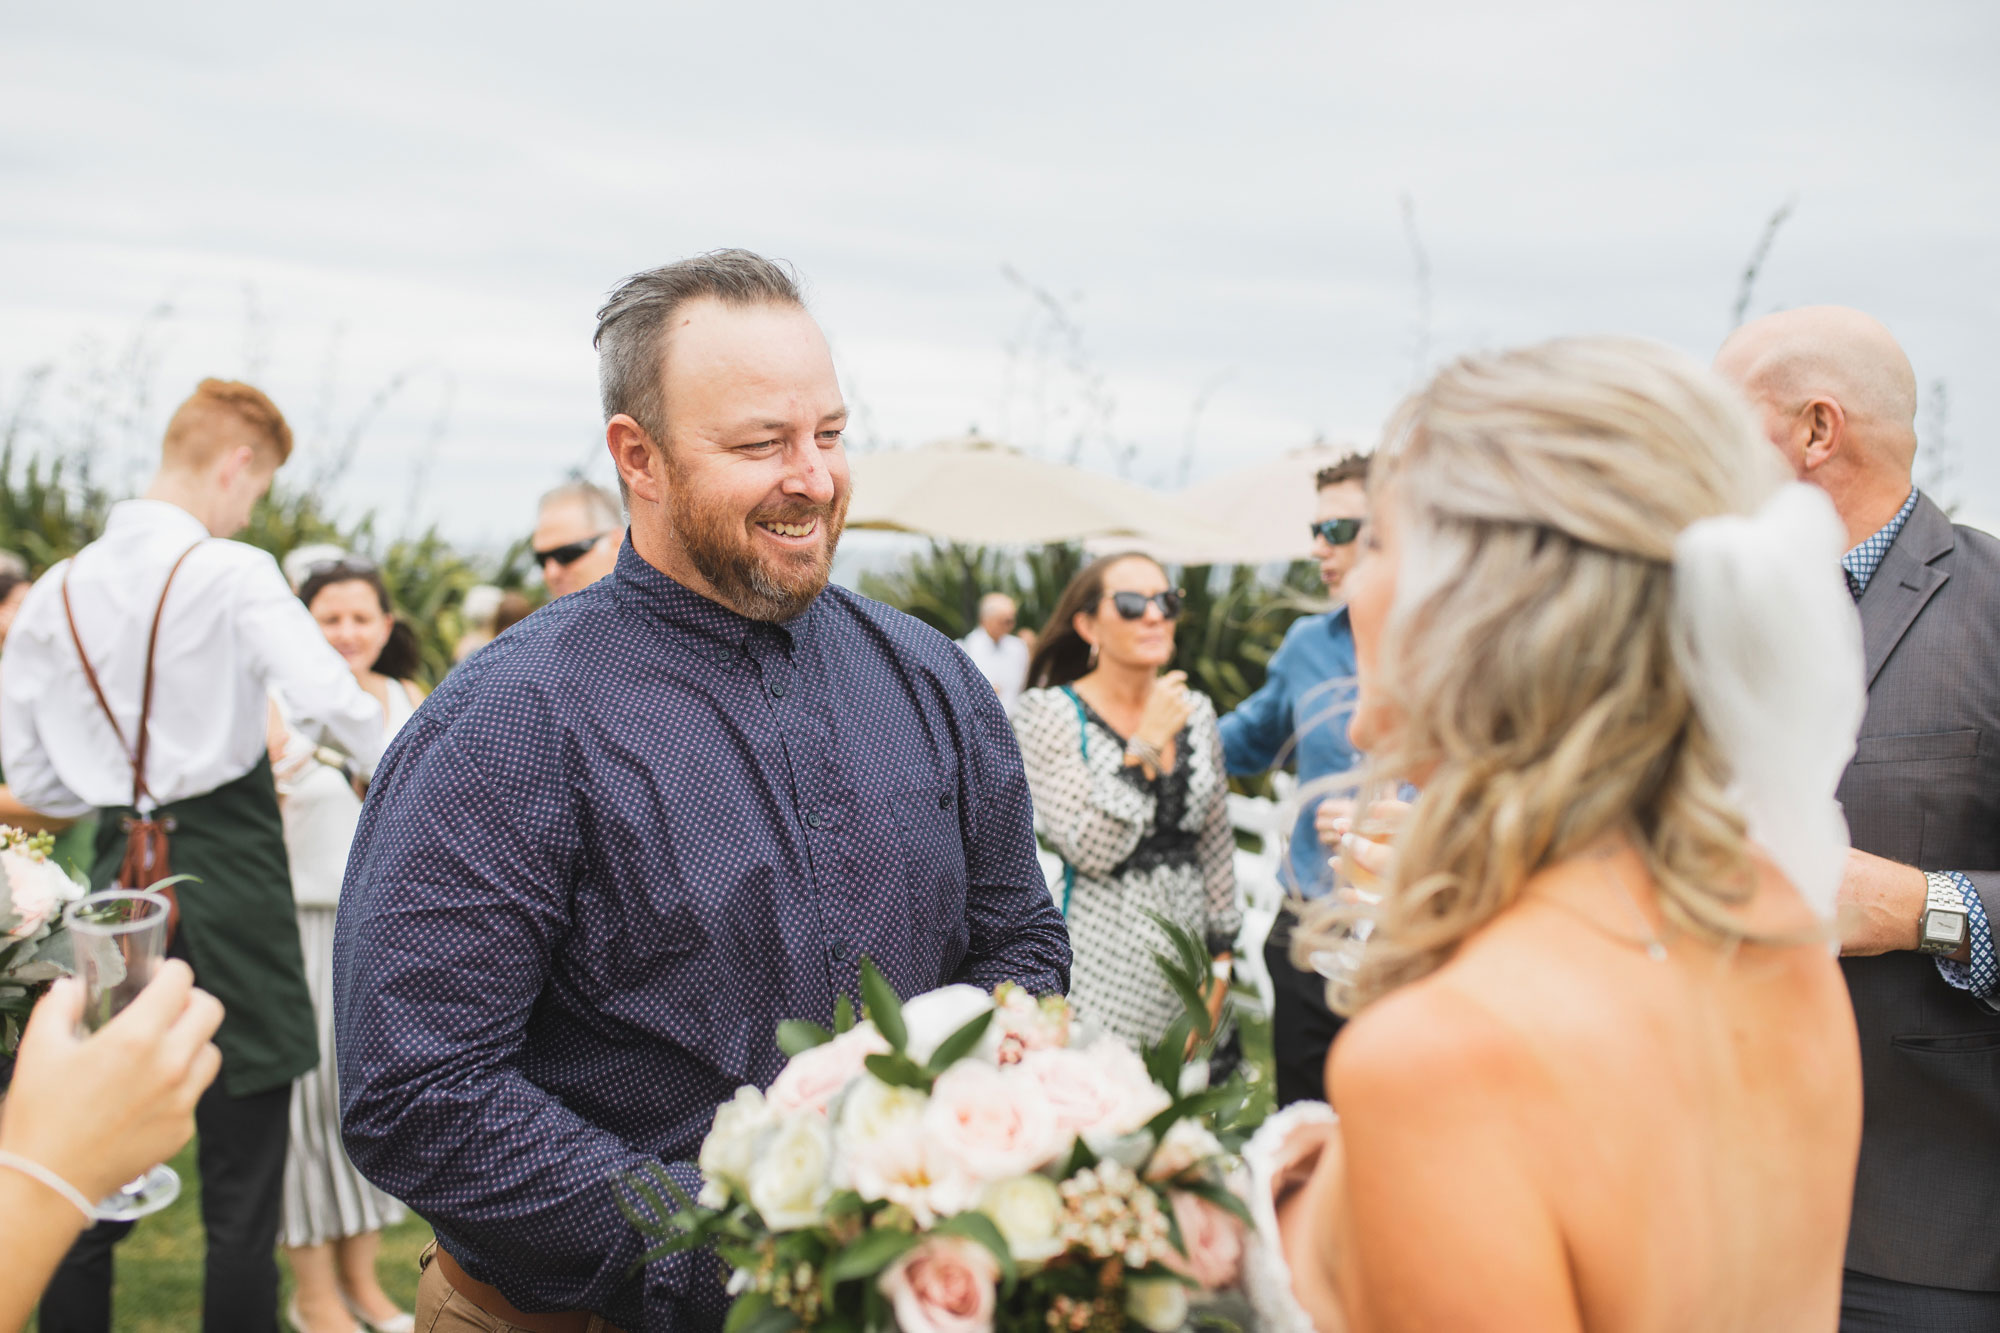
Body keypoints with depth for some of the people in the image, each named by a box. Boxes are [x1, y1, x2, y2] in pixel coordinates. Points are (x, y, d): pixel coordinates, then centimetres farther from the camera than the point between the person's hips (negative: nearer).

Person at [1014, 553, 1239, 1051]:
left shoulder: (1195, 709, 8)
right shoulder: (1049, 712, -7)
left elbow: (1217, 843, 13)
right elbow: (1090, 851, -15)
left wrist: (1222, 956, 10)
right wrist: (1144, 747, -17)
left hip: (1187, 948, 5)